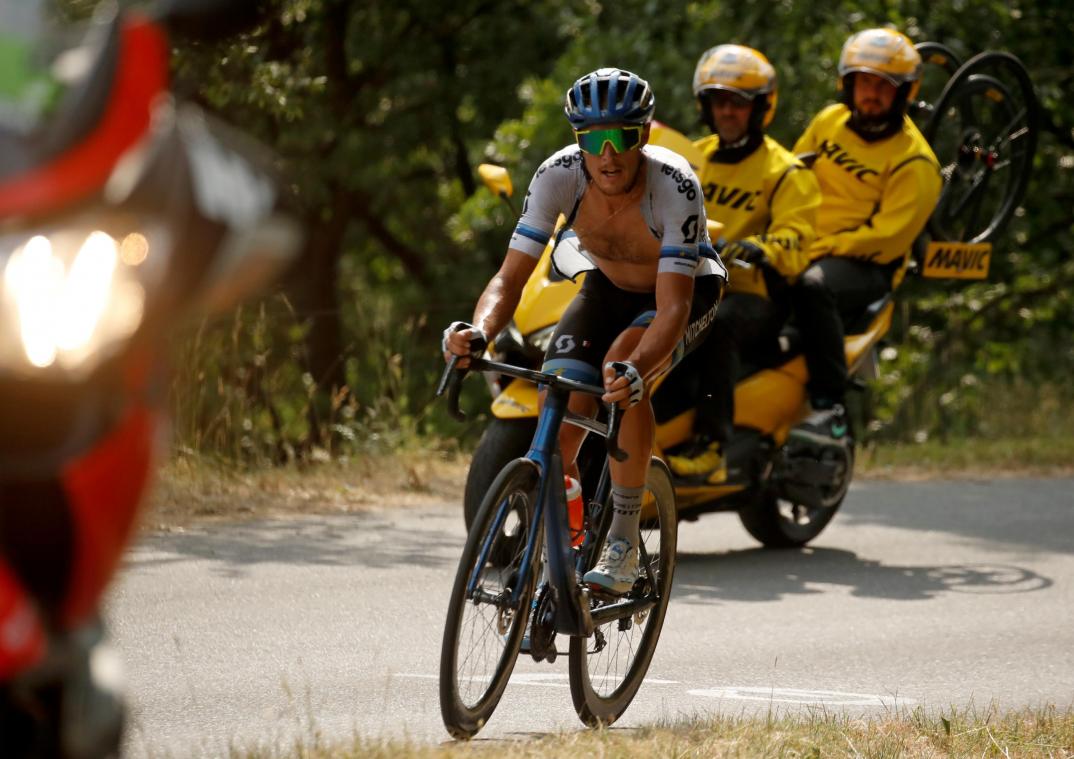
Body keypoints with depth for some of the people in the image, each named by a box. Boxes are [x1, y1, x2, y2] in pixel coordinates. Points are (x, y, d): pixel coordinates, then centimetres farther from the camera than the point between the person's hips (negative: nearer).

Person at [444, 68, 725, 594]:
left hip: (685, 293, -3)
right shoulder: (558, 176, -28)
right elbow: (511, 276, -27)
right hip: (607, 288, 3)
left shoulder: (675, 187, -37)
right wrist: (479, 332, -48)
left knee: (622, 366, -34)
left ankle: (623, 543, -24)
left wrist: (634, 370, -61)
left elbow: (672, 309, -42)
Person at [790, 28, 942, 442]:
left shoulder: (915, 162, -6)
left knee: (813, 287, -40)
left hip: (867, 267, -7)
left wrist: (824, 249, -18)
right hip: (802, 252, 7)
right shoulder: (829, 121, 13)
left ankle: (831, 409, -41)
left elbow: (888, 235, -12)